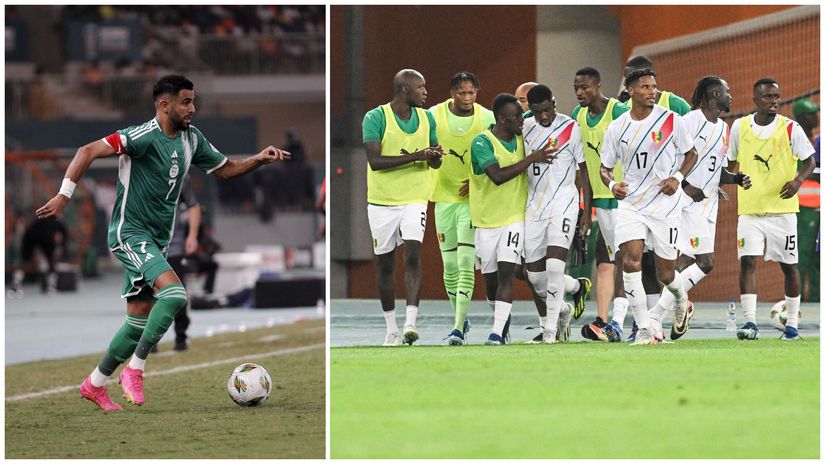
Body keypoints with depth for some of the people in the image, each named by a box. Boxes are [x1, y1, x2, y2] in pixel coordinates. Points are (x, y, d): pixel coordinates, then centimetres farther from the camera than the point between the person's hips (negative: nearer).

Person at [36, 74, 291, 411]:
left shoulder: (191, 139, 6)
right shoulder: (145, 137, -19)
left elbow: (225, 169, 20)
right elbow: (89, 152, -23)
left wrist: (259, 160, 3)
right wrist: (64, 196, -30)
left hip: (156, 240, 9)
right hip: (129, 232, -9)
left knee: (140, 320, 10)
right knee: (175, 293, -25)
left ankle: (94, 385, 23)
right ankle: (134, 369, -15)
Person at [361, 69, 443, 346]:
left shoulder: (426, 119, 7)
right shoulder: (375, 118, -9)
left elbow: (435, 163, 16)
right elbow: (375, 161, -19)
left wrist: (434, 156, -9)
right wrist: (415, 156, -25)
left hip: (415, 200, 2)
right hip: (382, 201, -2)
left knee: (413, 256, -16)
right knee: (385, 266, 6)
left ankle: (411, 323, -21)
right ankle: (391, 330, 17)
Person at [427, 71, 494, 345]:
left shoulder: (488, 119, -4)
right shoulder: (434, 116, -3)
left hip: (473, 200, -2)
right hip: (444, 197, 2)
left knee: (466, 264, -12)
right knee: (450, 266, 7)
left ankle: (459, 328, -14)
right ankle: (460, 319, 25)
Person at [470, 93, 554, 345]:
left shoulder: (520, 139, 4)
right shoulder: (482, 142, -13)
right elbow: (498, 175, -26)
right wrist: (532, 159, -21)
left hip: (514, 217, 2)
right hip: (487, 220, -2)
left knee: (505, 273, -12)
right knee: (490, 278, 8)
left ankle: (497, 331, -16)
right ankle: (501, 315, 36)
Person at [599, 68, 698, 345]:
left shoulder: (671, 120, -3)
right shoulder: (616, 129, 1)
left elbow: (691, 155, 8)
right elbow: (605, 167, 11)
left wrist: (677, 178, -10)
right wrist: (612, 184, -11)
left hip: (665, 205, -1)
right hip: (630, 205, 1)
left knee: (666, 273, 5)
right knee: (631, 261, -19)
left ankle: (681, 300, 42)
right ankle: (644, 328, -14)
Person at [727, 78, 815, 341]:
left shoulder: (790, 129, -5)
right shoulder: (740, 127, 3)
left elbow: (809, 161, -3)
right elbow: (733, 161, 18)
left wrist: (798, 180, -21)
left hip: (782, 209, -1)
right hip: (749, 209, 1)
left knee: (789, 266, 6)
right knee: (747, 262, -12)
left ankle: (792, 324, 18)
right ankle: (750, 323, -12)